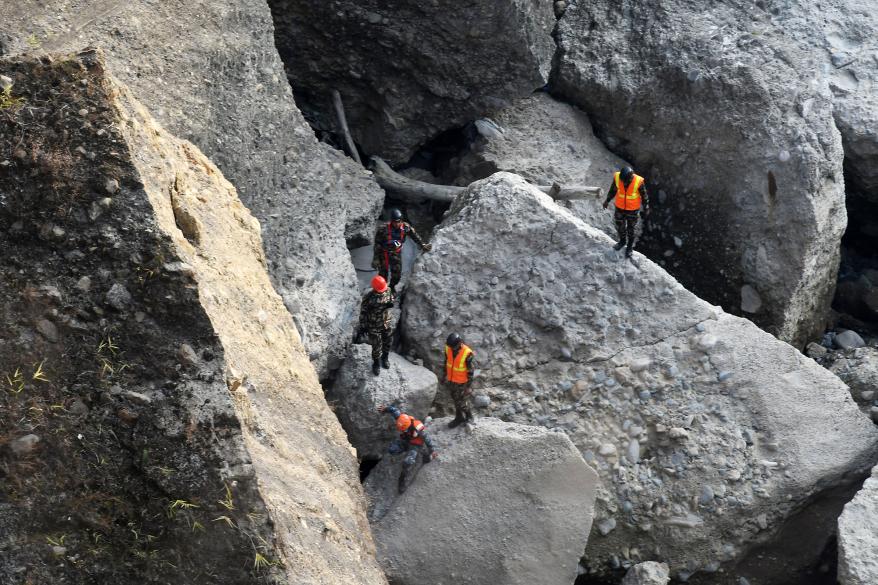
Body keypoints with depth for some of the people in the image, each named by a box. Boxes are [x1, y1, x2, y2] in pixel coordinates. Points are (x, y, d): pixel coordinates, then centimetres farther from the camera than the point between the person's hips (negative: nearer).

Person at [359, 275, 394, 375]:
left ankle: (385, 358, 51)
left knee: (387, 343, 23)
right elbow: (363, 312, -16)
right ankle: (376, 363, 36)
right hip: (374, 326, -4)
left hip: (386, 323, 4)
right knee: (376, 347, 9)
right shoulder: (368, 298, -28)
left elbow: (391, 299, 4)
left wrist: (390, 305, -22)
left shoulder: (387, 291, -16)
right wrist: (363, 326, -9)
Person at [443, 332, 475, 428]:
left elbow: (470, 371, -20)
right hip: (452, 380, 5)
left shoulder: (467, 354, -31)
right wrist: (445, 376, 14)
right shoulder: (448, 349, -15)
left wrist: (469, 386, -14)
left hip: (462, 382, -5)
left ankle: (469, 416, 35)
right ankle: (459, 417, 41)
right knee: (456, 400, 21)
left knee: (462, 402, 8)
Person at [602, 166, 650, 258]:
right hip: (620, 208, 3)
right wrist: (607, 200, 9)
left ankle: (630, 247, 41)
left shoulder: (638, 182, -31)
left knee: (630, 229, 16)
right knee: (620, 226, 22)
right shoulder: (617, 178, -25)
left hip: (633, 209, -3)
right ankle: (622, 241, 51)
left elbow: (644, 196, -13)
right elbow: (613, 190, -3)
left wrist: (646, 209, -2)